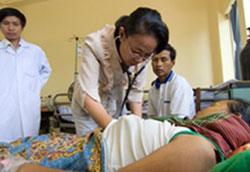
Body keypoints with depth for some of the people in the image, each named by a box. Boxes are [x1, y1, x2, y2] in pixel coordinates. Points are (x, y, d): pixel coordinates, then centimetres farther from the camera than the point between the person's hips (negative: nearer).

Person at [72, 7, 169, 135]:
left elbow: (136, 90, -12)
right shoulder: (96, 44, -31)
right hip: (88, 106, -3)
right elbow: (87, 94, -36)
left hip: (116, 105, 3)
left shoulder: (144, 53, -19)